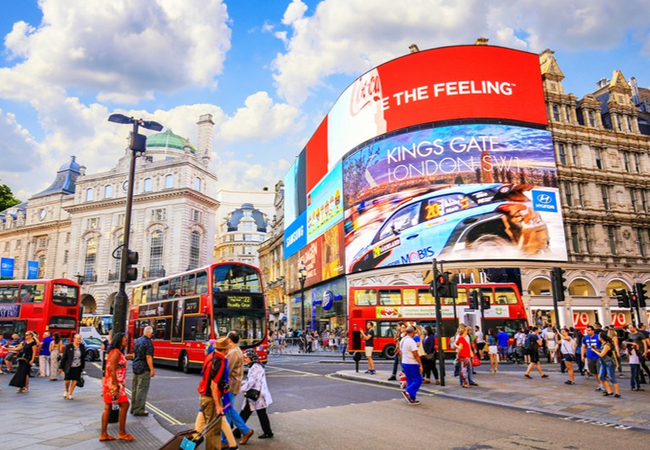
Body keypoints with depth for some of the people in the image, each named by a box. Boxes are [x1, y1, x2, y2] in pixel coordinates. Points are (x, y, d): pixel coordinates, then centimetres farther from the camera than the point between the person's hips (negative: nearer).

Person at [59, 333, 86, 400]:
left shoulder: (82, 347, -2)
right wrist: (61, 367, -4)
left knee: (75, 381, 1)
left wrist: (82, 367, 6)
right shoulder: (68, 346, -8)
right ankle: (66, 391, 35)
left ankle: (70, 394, 17)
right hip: (69, 367, -2)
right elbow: (64, 357, -5)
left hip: (77, 367, 2)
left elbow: (83, 357, 4)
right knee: (67, 380, 5)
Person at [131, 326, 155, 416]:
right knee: (142, 389, -2)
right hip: (144, 368, -9)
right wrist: (152, 369, -16)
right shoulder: (148, 342, -17)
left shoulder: (137, 340, 9)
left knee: (134, 388, 16)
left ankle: (133, 408, 26)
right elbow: (148, 357, -20)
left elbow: (134, 354, 16)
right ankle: (139, 410, 2)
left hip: (136, 367, 9)